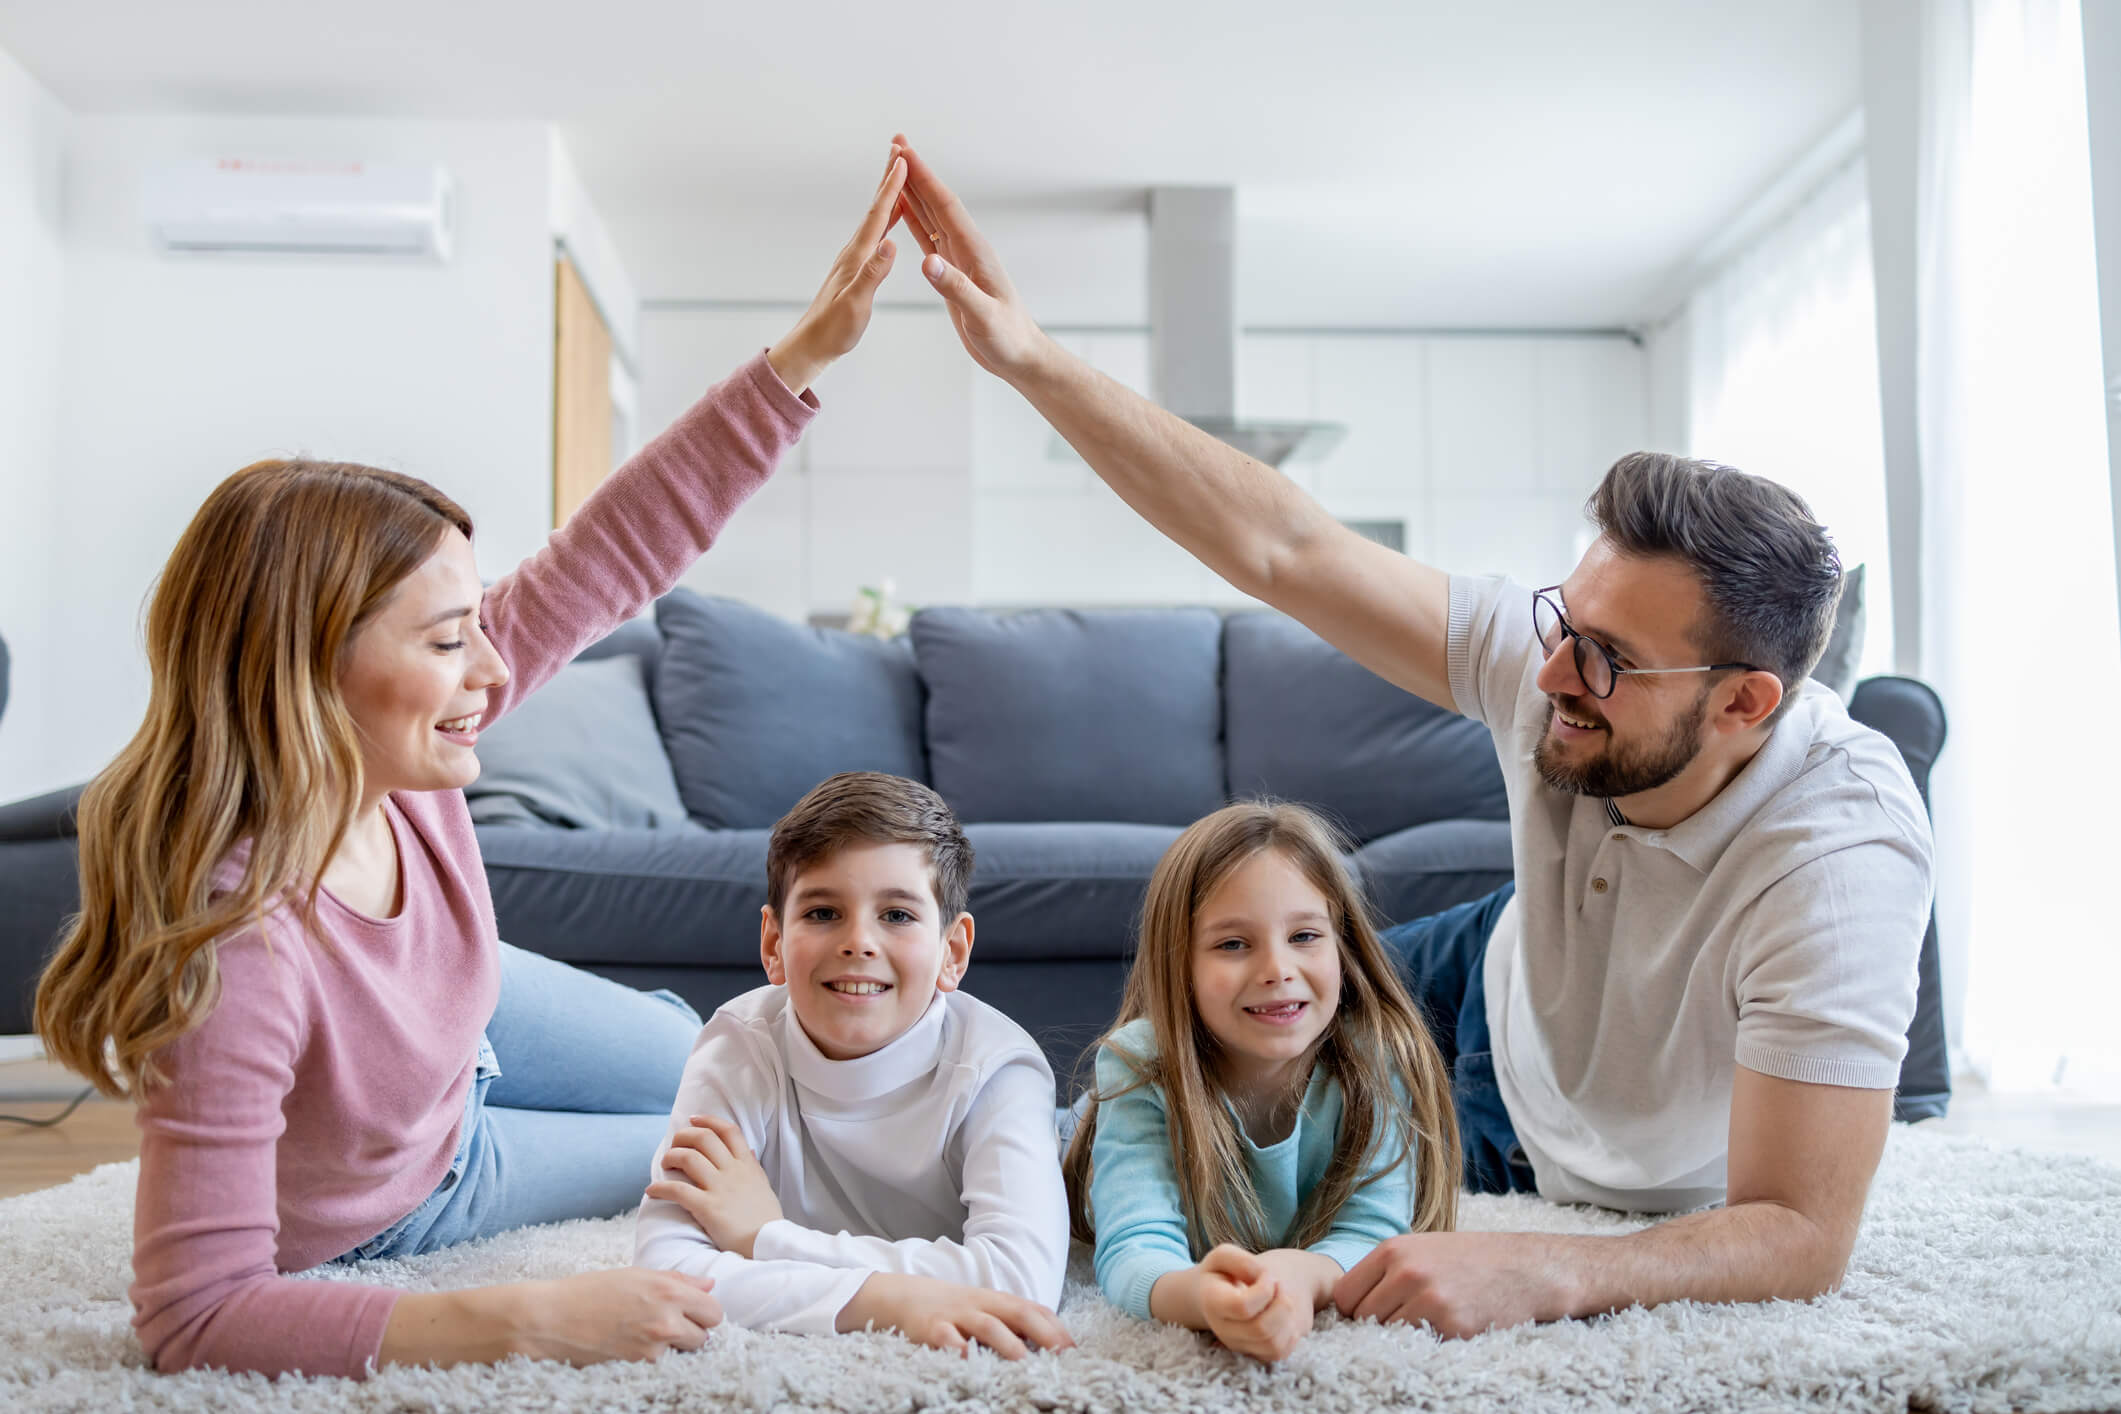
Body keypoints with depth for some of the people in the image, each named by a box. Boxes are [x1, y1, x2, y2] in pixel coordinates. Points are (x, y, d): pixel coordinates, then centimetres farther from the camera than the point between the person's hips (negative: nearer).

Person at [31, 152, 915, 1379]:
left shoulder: (400, 748, -28)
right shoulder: (233, 955, -46)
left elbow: (621, 545, -26)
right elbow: (195, 1313, -43)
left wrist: (811, 348, -31)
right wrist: (532, 1321, -46)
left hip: (466, 1024, 5)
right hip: (382, 1210, -4)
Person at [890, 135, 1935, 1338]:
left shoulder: (1840, 861, -42)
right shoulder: (1567, 658, -31)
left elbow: (1803, 1236, -40)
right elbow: (1281, 548, -33)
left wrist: (1536, 1274, -55)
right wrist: (1032, 358, -38)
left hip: (1659, 1213, -3)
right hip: (1502, 995, 3)